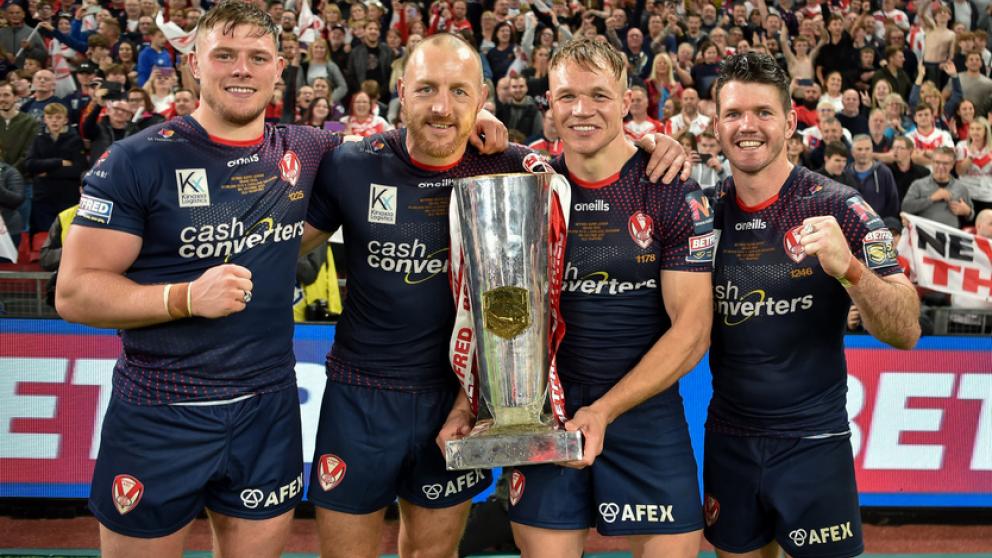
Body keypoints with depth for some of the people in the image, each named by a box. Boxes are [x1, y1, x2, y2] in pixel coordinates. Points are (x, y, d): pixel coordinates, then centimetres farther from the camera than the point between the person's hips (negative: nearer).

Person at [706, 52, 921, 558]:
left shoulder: (838, 208, -10)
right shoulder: (706, 209, -1)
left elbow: (906, 332, -12)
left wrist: (848, 267, -34)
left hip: (814, 443, -3)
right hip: (728, 439, 3)